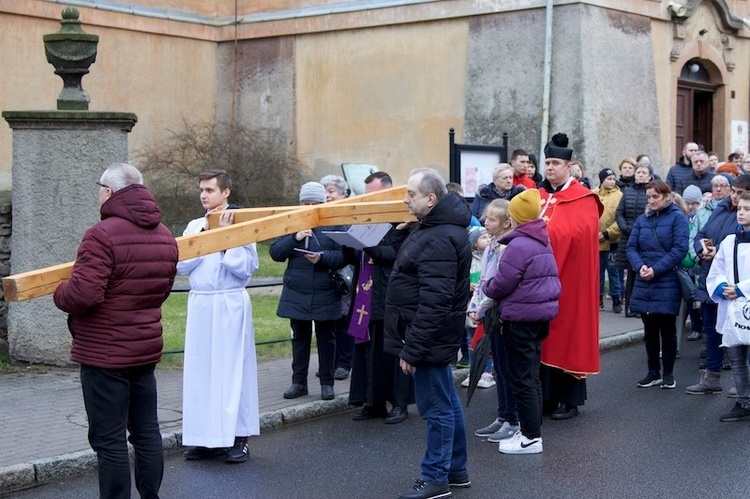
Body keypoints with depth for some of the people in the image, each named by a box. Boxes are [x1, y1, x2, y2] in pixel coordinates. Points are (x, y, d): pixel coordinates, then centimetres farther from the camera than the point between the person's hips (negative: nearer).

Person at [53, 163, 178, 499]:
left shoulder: (102, 235, -18)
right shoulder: (164, 236, 9)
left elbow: (83, 294, -25)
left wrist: (59, 294, -6)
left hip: (104, 354, -8)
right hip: (147, 349, 8)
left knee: (110, 440, -2)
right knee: (147, 433, 14)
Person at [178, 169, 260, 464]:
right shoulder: (194, 226, 11)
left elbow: (246, 267, -11)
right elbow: (181, 266, 1)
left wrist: (226, 235, -12)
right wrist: (205, 235, -5)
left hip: (230, 304, -4)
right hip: (200, 304, 4)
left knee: (233, 368, -1)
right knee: (200, 370, 5)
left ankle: (238, 437, 6)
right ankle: (206, 437, 13)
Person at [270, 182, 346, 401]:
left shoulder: (334, 225, -4)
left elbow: (343, 256, -10)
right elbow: (275, 252, -3)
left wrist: (322, 258, -26)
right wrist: (294, 238, -17)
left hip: (325, 295, -2)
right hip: (296, 294, 2)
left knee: (326, 338, 7)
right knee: (300, 338, 11)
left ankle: (327, 383, 16)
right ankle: (299, 382, 20)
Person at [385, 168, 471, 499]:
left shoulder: (438, 240, -23)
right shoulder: (435, 226, 11)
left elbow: (434, 302, -28)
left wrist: (412, 347, -24)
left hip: (429, 333, -11)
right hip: (438, 334, 11)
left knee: (436, 407, -1)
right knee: (447, 402, 18)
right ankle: (456, 469, 29)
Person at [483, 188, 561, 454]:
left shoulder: (518, 245, -18)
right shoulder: (543, 242, 11)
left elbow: (502, 283, -17)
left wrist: (486, 287, 5)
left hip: (521, 318, -10)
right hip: (542, 313, 10)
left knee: (522, 379, -3)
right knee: (532, 376, 16)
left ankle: (531, 437, 0)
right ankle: (531, 429, 24)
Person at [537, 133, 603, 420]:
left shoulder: (583, 200, -5)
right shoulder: (539, 196, 12)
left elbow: (577, 233, -19)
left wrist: (543, 227, -23)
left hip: (568, 277, -5)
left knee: (567, 332, 0)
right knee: (543, 336, 7)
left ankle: (570, 400, 8)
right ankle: (547, 395, 16)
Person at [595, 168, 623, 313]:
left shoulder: (619, 196, -3)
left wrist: (607, 233, -15)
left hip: (612, 242, -3)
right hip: (593, 241, 3)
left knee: (614, 271, 1)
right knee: (597, 271, 12)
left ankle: (617, 300, 8)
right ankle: (598, 298, 23)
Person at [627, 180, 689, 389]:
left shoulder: (677, 218, -3)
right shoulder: (642, 220, 12)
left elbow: (680, 249, -12)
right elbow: (631, 247, 7)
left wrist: (656, 269, -17)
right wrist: (640, 266, -13)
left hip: (667, 284, -4)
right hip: (644, 284, 5)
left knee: (667, 329, 4)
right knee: (650, 330, 10)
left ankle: (668, 373, 14)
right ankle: (653, 372, 18)